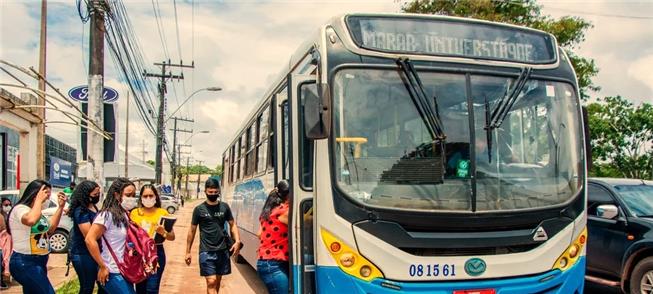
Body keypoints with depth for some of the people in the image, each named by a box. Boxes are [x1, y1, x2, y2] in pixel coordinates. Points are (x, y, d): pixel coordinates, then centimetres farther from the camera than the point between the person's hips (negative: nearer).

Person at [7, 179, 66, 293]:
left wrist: (60, 207, 14)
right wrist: (39, 200, -23)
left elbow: (50, 228, 22)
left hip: (38, 261, 10)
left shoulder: (36, 210, 14)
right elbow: (31, 220, -39)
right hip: (25, 262, -10)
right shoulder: (20, 208, -16)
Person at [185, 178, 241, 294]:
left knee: (218, 281, 13)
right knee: (211, 282, -10)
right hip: (206, 252, -3)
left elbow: (232, 224, 8)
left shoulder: (224, 207, 4)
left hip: (222, 251, 3)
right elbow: (192, 230, 5)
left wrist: (237, 241, -8)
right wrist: (188, 252, 6)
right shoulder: (199, 209, -2)